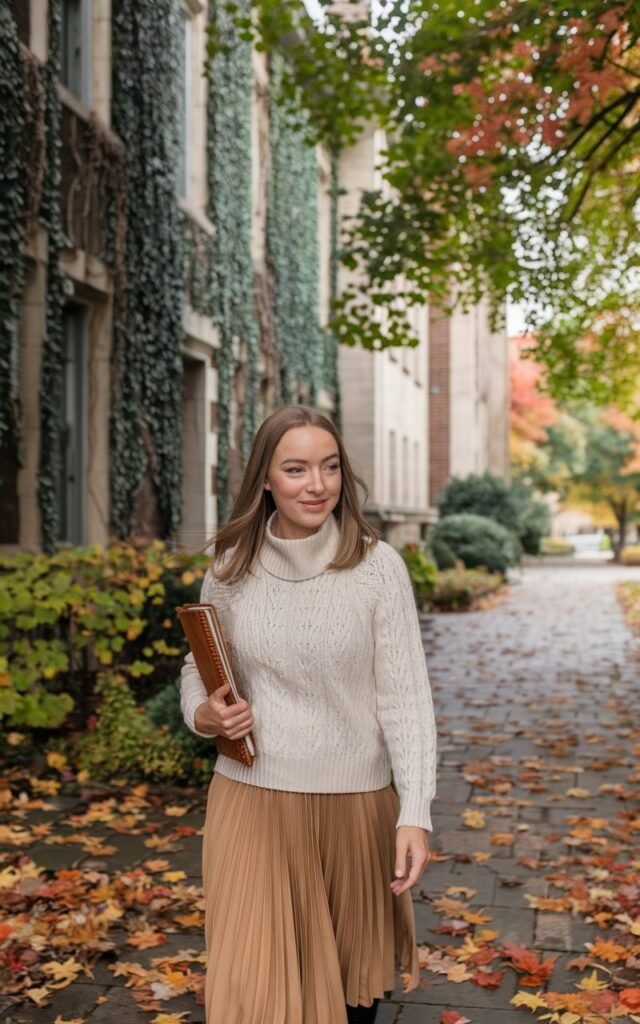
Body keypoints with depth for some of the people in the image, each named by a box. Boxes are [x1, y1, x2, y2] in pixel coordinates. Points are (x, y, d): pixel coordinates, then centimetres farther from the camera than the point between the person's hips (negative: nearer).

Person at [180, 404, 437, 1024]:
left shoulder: (377, 567, -9)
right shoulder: (231, 569, -2)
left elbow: (404, 695, -9)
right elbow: (198, 666, 13)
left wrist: (414, 814, -15)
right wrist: (201, 714, -9)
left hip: (355, 802, -1)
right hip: (251, 796, 1)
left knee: (352, 971, 17)